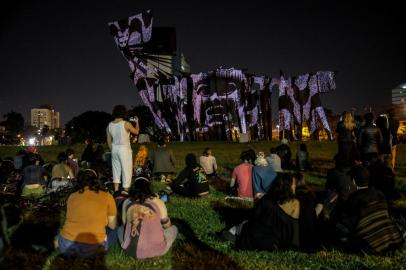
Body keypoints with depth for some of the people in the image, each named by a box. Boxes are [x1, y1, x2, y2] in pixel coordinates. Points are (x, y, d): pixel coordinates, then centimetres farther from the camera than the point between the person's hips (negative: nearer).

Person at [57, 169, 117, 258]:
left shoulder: (72, 196, 7)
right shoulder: (107, 196, -2)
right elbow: (112, 226, 7)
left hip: (66, 246, 4)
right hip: (91, 249, -4)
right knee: (113, 233, 22)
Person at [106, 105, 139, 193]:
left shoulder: (110, 125, 2)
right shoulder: (126, 124, -13)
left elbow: (109, 141, 8)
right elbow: (136, 132, 3)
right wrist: (136, 122, 19)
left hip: (114, 149, 6)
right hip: (124, 149, -5)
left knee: (116, 168, 15)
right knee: (126, 169, 3)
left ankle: (116, 190, 19)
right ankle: (125, 190, 3)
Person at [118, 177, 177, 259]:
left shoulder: (126, 202, 1)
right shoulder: (159, 203, -4)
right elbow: (166, 225, 12)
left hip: (131, 250, 2)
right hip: (156, 250, -2)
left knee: (120, 229, 32)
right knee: (173, 228, 25)